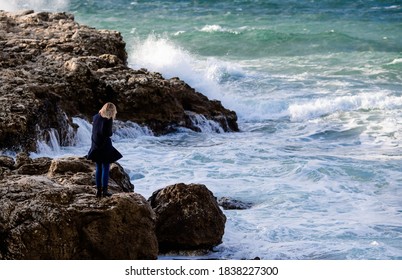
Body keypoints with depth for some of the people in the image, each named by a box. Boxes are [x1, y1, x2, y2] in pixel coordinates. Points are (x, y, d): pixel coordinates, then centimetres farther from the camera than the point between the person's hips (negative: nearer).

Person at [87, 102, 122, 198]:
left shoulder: (96, 117, 6)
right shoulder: (108, 119, -13)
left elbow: (93, 130, 10)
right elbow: (108, 133, -17)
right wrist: (111, 132, 2)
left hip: (96, 146, 6)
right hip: (105, 146, -6)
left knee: (98, 168, 11)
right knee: (106, 168, 1)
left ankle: (98, 190, 11)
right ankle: (105, 190, -2)